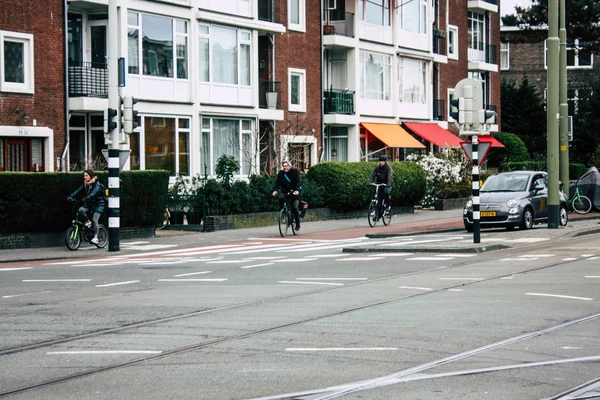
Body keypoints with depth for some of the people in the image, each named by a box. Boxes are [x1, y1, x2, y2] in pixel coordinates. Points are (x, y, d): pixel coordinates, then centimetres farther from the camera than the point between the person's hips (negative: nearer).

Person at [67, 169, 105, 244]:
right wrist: (71, 196, -21)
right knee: (80, 210, -25)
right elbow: (78, 191, -4)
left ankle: (95, 237, -23)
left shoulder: (96, 184, -11)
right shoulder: (85, 184, 7)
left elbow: (94, 192, -30)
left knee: (94, 219, -21)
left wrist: (88, 197, -48)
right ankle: (88, 222, -2)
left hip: (98, 204, -6)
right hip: (88, 204, 6)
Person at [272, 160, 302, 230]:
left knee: (294, 207, -16)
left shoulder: (294, 171, -8)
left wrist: (297, 190, -37)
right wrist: (275, 190, -28)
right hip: (285, 192, 3)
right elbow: (277, 182, -9)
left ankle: (297, 224, -3)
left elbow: (298, 181, -19)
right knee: (281, 198, -30)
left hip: (294, 193, -3)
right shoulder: (281, 173, 0)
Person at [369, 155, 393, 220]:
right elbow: (373, 175, -7)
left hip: (386, 185, -4)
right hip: (379, 184, 4)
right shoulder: (377, 168, 4)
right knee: (379, 201, -2)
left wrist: (388, 184, -39)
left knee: (386, 192, -36)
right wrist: (370, 182, -27)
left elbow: (389, 176, -22)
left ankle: (388, 205, -12)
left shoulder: (388, 167, -7)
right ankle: (379, 215, 6)